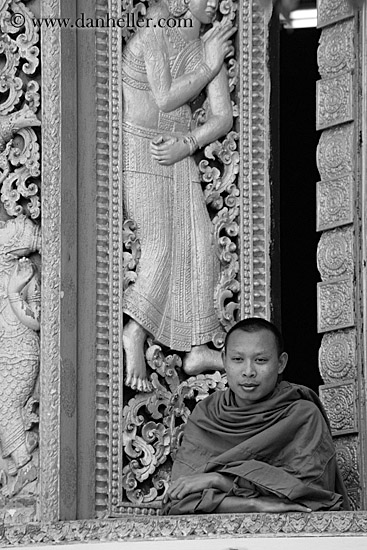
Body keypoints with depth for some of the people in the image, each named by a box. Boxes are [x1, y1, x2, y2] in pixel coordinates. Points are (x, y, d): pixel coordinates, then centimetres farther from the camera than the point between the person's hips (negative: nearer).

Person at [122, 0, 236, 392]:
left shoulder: (209, 47, 8)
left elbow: (222, 118, 5)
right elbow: (165, 99, -15)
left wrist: (186, 145, -11)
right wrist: (208, 66, -8)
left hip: (178, 157, 6)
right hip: (138, 149, -6)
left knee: (195, 245, -3)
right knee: (161, 243, -19)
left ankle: (197, 349, -3)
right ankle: (134, 337, -19)